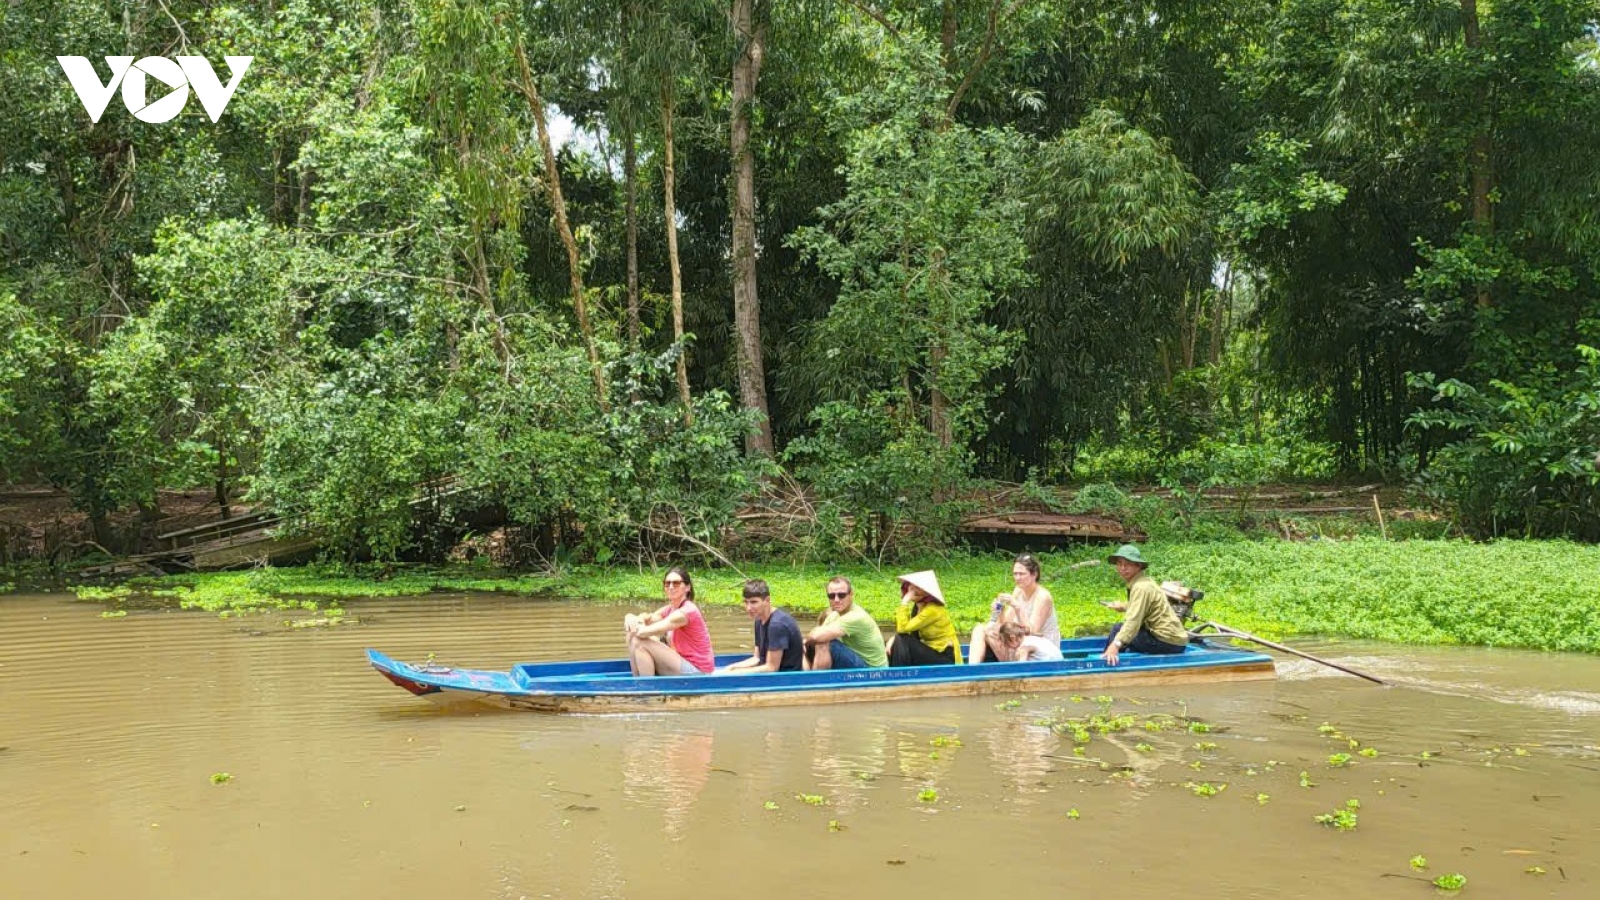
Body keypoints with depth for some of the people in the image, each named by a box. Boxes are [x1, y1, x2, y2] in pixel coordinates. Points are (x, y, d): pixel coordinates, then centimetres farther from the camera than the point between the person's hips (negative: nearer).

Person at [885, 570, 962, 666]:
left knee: (902, 642, -22)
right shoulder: (916, 606, 5)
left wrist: (904, 602, -22)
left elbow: (902, 628, -27)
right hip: (930, 653, 8)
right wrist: (894, 639, -12)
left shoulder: (933, 610, -21)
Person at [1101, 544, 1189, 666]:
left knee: (1117, 633, -10)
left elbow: (1134, 620, -31)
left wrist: (1116, 644, -41)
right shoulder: (1145, 581, 11)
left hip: (1168, 642, -10)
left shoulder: (1141, 587, -17)